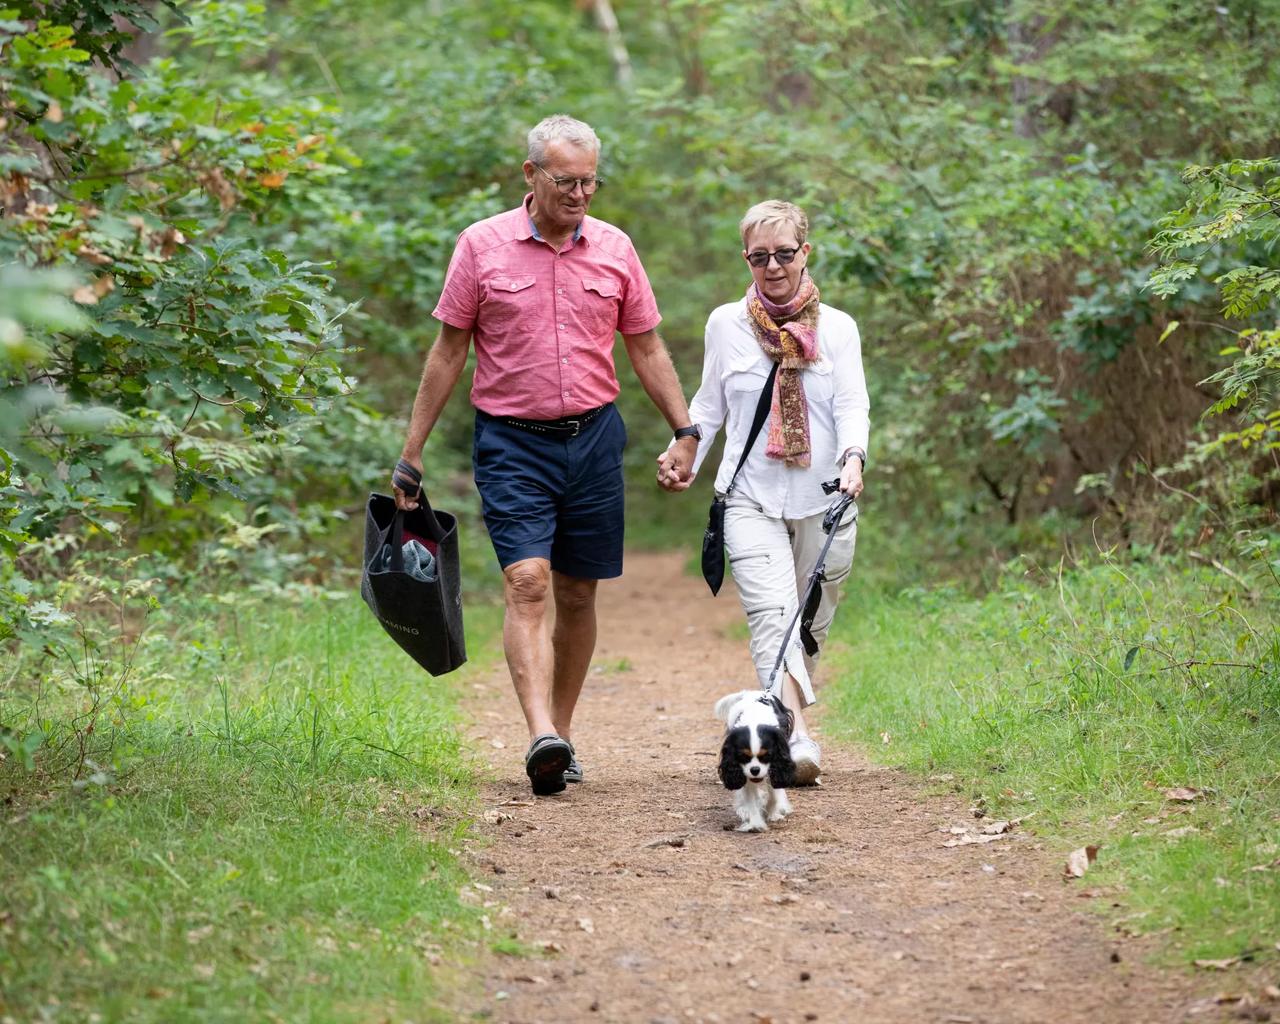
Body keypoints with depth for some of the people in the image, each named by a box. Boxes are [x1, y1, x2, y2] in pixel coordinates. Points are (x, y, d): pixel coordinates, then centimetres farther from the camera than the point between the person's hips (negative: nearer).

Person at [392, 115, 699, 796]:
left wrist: (685, 430, 6)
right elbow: (448, 351, 3)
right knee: (527, 582, -17)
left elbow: (646, 349, 14)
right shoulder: (482, 246, -2)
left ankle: (562, 733, 18)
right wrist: (411, 452, 2)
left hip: (594, 437, 3)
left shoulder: (614, 249, 6)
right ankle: (541, 738, -27)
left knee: (578, 593, 7)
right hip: (511, 440, -3)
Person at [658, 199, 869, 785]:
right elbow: (710, 405, 17)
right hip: (752, 500, -2)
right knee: (773, 616, -19)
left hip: (825, 501, 2)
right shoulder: (726, 325, 8)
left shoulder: (837, 328, 7)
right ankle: (797, 741, -33)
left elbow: (852, 405, -4)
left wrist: (853, 457, -23)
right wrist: (682, 453, 1)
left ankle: (784, 728, 24)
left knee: (810, 626, 7)